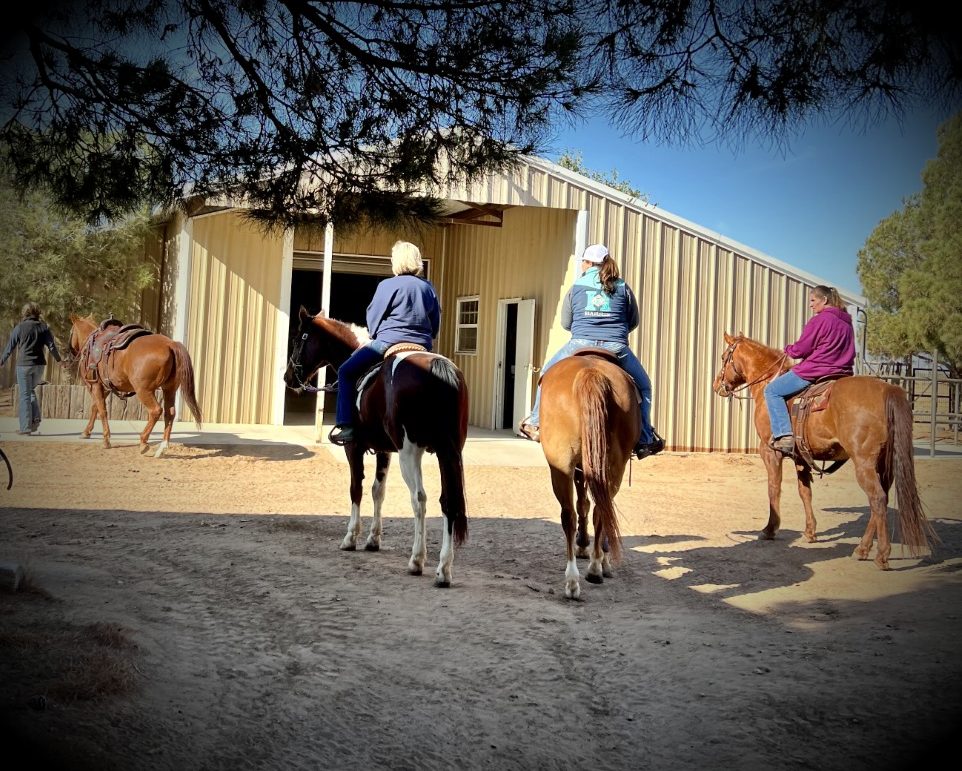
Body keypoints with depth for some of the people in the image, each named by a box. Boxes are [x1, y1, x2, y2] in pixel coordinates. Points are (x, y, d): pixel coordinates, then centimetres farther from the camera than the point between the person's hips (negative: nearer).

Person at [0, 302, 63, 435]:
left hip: (24, 365, -3)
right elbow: (51, 346, 2)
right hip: (40, 364, 3)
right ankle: (35, 418, 6)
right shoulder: (44, 327, 3)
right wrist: (59, 360, 18)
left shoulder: (19, 328, -4)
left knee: (25, 395, 2)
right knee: (31, 391, 23)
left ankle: (25, 428, 1)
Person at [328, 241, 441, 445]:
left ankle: (345, 425, -7)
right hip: (422, 345, 6)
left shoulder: (388, 285, -5)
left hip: (389, 342, -6)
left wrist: (374, 335, 20)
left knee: (346, 372, 3)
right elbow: (436, 323, 16)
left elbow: (373, 316, 2)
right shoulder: (429, 287, 11)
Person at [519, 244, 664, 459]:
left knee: (547, 373, 27)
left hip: (579, 345, 1)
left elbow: (565, 323, 16)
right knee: (643, 385, 21)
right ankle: (645, 439, 14)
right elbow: (633, 321, 17)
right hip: (616, 348, 0)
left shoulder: (575, 288, 11)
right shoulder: (623, 287, 10)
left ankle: (536, 424, 26)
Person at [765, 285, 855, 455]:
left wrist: (788, 349, 10)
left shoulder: (819, 320, -12)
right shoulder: (847, 323, 14)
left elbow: (800, 350, -10)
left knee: (772, 391, 1)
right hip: (843, 372, 9)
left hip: (814, 371, -9)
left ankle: (784, 435, -13)